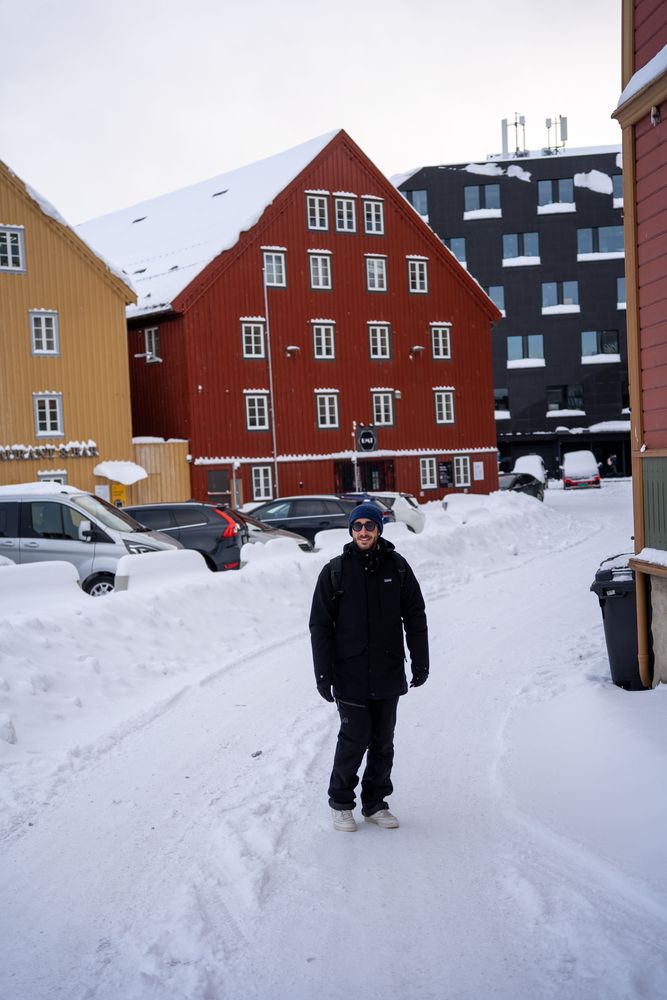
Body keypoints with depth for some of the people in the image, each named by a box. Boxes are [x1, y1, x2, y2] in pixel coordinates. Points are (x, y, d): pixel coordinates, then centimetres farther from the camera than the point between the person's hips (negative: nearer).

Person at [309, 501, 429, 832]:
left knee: (383, 742, 11)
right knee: (354, 739, -1)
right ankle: (340, 803, 18)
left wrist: (420, 662, 5)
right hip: (350, 675, -3)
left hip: (389, 674, 3)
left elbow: (415, 617, 8)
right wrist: (323, 674, -7)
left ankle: (375, 804, 25)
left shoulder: (397, 567, 2)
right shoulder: (335, 571, -4)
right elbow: (320, 625, -3)